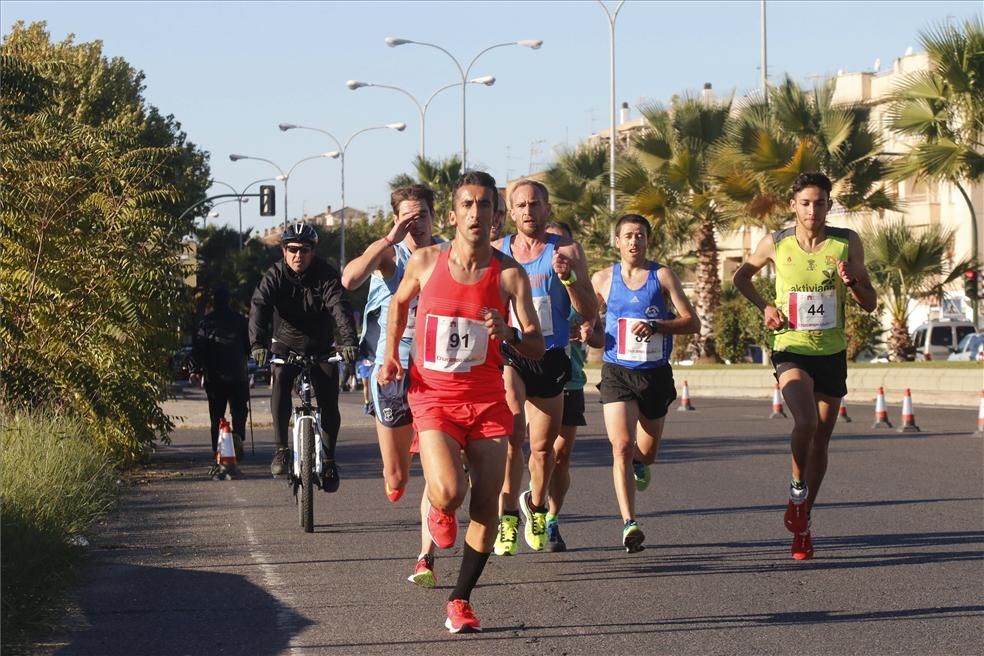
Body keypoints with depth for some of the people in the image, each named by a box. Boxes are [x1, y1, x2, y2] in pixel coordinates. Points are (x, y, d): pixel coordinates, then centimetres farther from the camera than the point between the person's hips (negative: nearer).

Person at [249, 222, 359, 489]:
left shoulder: (326, 275, -15)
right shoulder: (275, 276, -13)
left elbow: (340, 307, -30)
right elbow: (259, 307, -27)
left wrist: (348, 341, -47)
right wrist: (258, 343, -45)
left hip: (321, 348, 0)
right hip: (285, 345, 0)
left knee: (329, 403, -8)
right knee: (280, 385, -27)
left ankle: (329, 459, 12)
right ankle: (281, 450, -21)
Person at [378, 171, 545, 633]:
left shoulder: (510, 274, -5)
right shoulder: (426, 262, -3)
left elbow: (537, 348, -4)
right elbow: (399, 302, 19)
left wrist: (509, 334, -25)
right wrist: (390, 356, 9)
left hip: (487, 399, 1)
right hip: (433, 395, -1)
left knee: (485, 508, -2)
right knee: (448, 492, -23)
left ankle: (460, 601, 15)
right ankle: (440, 515, 16)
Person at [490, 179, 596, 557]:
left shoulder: (566, 252, 0)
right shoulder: (496, 253, 5)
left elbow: (589, 313, -3)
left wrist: (568, 277, -19)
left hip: (550, 358, 1)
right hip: (507, 355, -1)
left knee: (543, 447, 10)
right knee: (512, 431, -23)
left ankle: (536, 506, 36)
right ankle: (507, 515, -19)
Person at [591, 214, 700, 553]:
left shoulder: (662, 276, 0)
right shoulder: (603, 279, 4)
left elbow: (691, 322, -5)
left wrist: (655, 326, -19)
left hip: (656, 373, 1)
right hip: (617, 372, -1)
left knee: (646, 451, 13)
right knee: (621, 445, -18)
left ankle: (638, 464, 51)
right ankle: (629, 523, -21)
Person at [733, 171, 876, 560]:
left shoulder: (847, 243, -2)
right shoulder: (776, 244, -4)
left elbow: (870, 305, 3)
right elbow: (742, 276, 15)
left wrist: (852, 282, -17)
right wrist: (764, 307, -1)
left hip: (832, 353, 2)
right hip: (791, 349, -2)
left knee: (820, 440, 9)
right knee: (805, 422, -27)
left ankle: (802, 523, 24)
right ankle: (798, 489, 0)